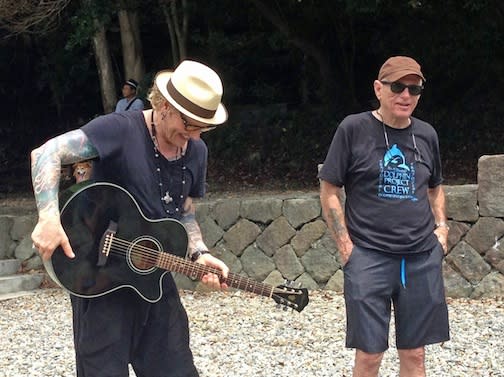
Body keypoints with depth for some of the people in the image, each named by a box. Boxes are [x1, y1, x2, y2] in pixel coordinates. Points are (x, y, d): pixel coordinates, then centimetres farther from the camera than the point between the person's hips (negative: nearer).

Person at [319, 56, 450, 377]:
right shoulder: (353, 129, -4)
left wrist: (441, 226, 9)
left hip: (422, 258, 4)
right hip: (369, 257, -4)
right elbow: (329, 191, -2)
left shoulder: (426, 134, 10)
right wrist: (346, 246, -8)